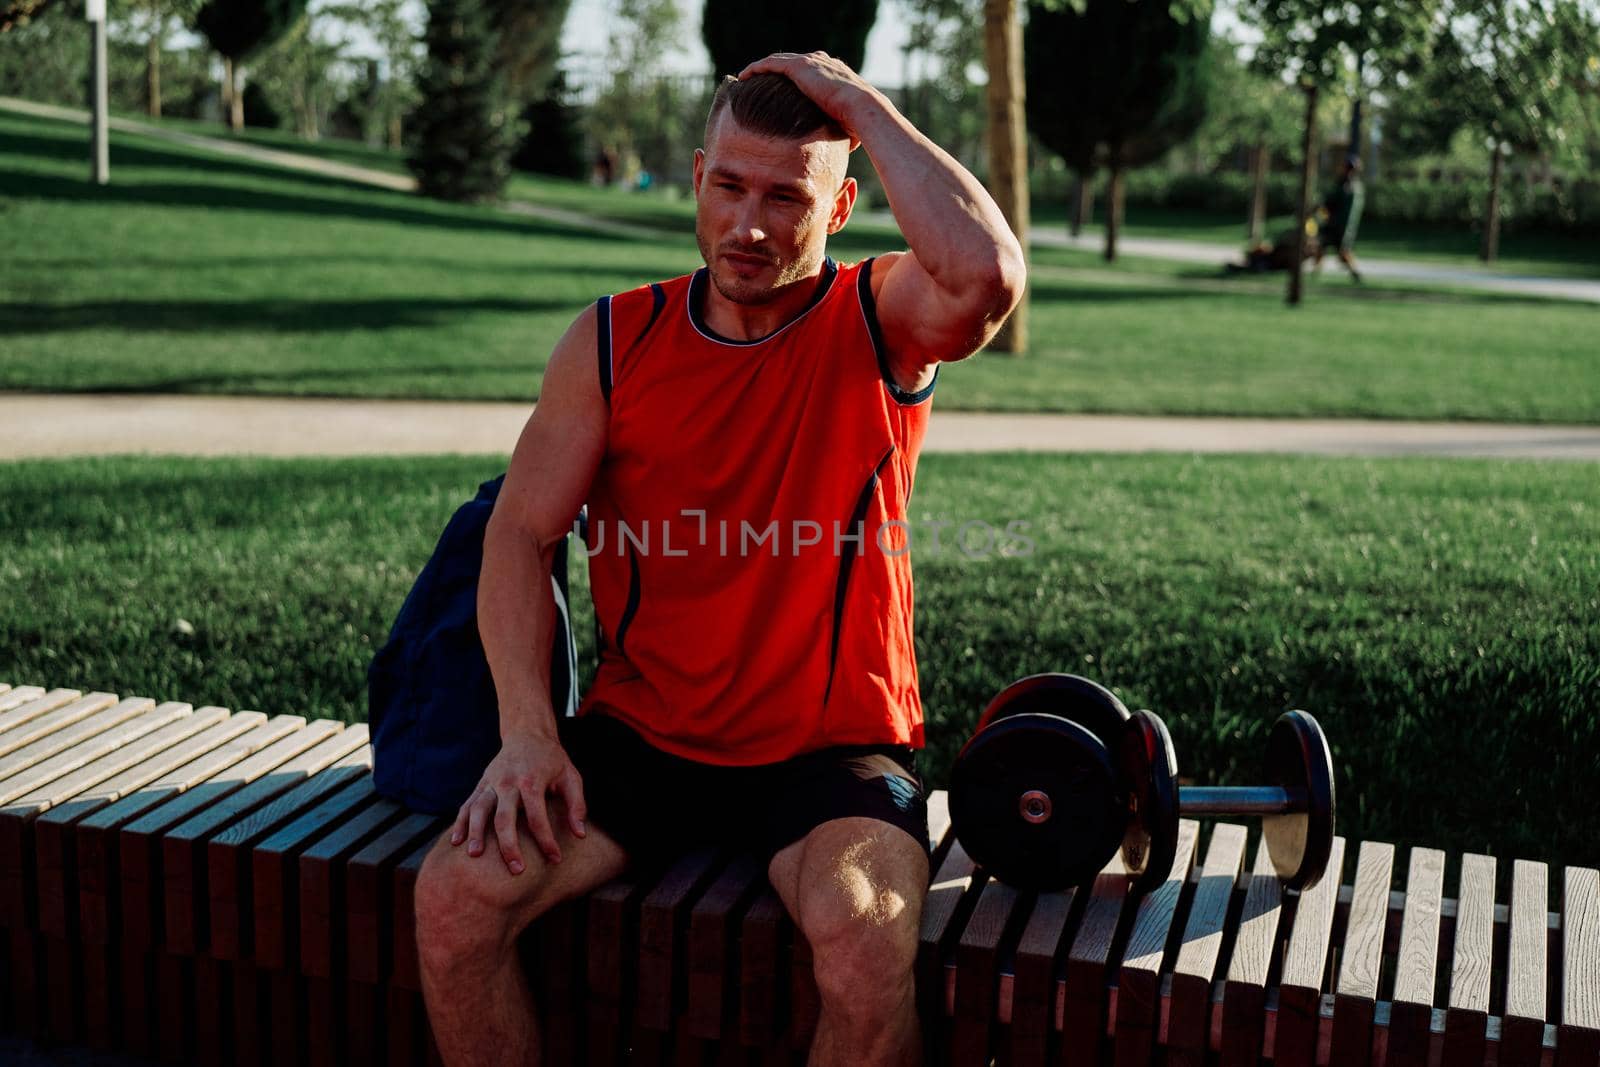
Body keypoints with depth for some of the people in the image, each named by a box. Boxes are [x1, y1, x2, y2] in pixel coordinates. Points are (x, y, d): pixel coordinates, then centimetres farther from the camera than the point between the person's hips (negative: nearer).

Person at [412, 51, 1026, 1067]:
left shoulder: (880, 323, -5)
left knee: (868, 951, -30)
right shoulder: (614, 340, 2)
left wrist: (865, 106, -17)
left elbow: (988, 276, -30)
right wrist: (528, 735, -11)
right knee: (455, 896, -17)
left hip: (834, 746, -2)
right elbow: (521, 533, 2)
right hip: (641, 733, 3)